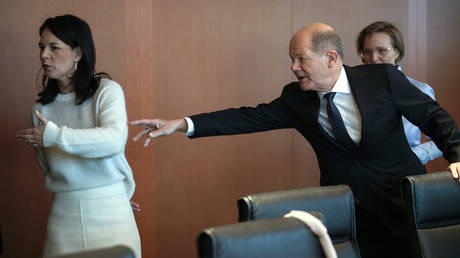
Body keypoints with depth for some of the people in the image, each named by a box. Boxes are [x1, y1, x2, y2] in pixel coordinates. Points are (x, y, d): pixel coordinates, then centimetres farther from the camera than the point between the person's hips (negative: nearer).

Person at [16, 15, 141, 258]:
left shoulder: (107, 90, -6)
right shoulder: (42, 106, 7)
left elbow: (114, 140, -24)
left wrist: (55, 136, -19)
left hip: (109, 210, -3)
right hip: (63, 212, 4)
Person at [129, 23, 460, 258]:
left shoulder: (383, 78, -9)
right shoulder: (296, 98, -2)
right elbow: (250, 118, -7)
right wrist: (183, 123, -15)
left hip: (403, 202, -1)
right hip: (346, 208, 2)